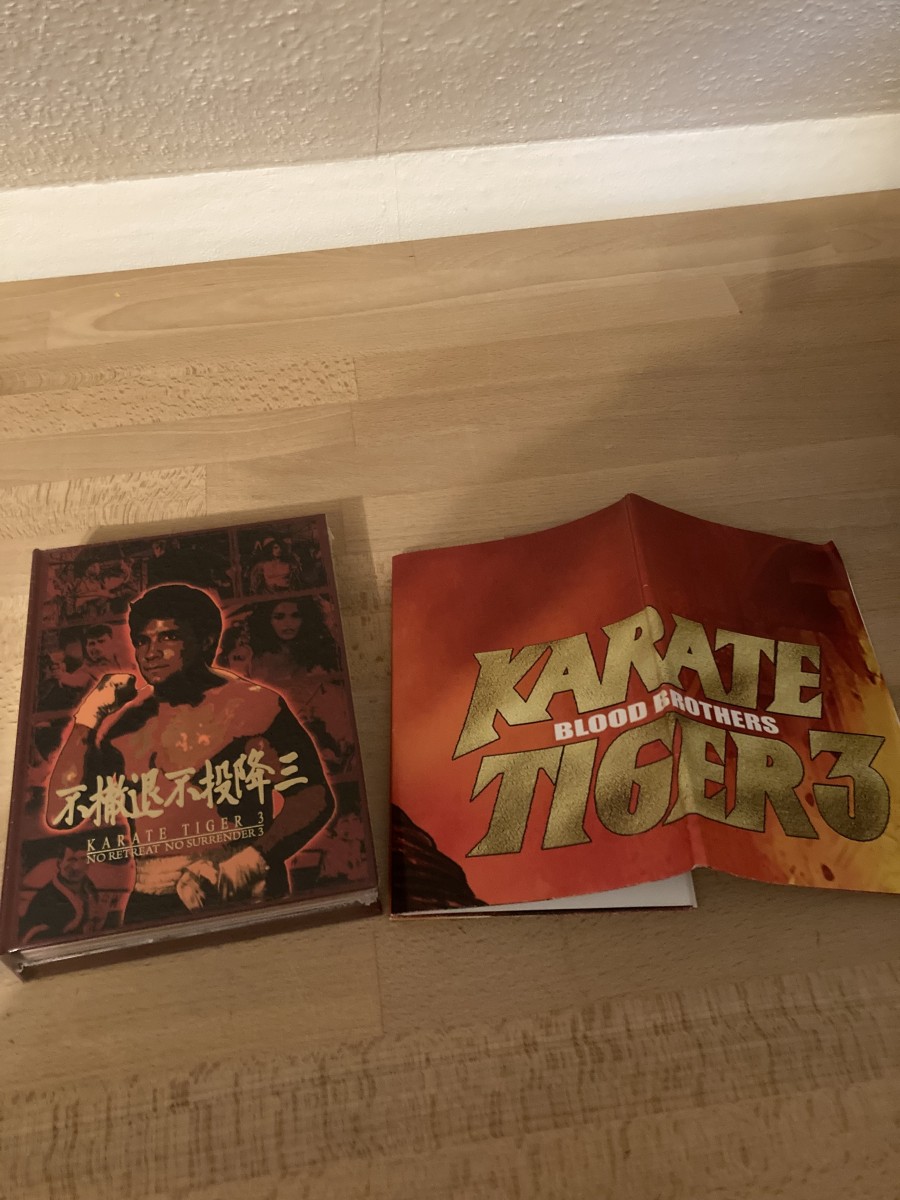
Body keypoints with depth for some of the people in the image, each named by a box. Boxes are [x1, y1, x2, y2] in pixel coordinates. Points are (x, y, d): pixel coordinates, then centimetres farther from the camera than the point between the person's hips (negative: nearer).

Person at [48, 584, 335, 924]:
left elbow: (314, 798, -7)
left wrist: (254, 860, -19)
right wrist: (85, 724, 1)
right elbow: (61, 816, 7)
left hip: (246, 899, -4)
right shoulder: (121, 725, 12)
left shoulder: (256, 705, 0)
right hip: (149, 909, 4)